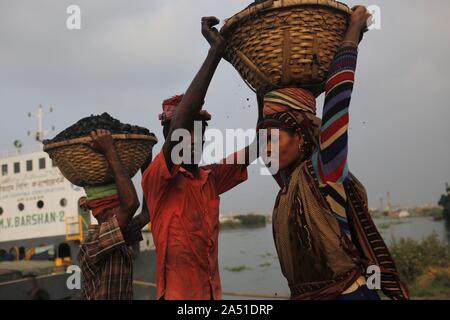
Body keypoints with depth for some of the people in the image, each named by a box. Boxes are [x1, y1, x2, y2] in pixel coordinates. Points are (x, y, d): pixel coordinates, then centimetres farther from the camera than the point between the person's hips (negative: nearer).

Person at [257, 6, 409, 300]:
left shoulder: (325, 173, -10)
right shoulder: (289, 180, 8)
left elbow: (338, 97, -15)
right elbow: (269, 125, 25)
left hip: (347, 293, -7)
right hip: (304, 295, 7)